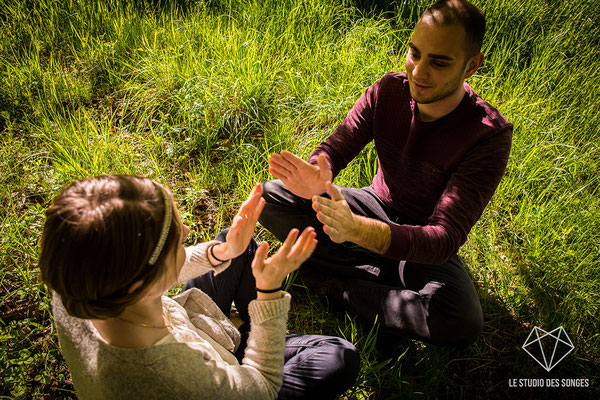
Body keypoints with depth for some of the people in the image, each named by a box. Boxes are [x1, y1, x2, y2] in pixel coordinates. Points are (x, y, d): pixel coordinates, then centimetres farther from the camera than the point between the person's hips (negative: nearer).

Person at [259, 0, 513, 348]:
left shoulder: (489, 135, -26)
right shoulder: (389, 91, -13)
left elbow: (445, 238, -33)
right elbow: (335, 149, -10)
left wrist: (356, 229, -50)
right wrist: (317, 176, -38)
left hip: (424, 245, -3)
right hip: (375, 205, 4)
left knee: (464, 323, -33)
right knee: (269, 197, -13)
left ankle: (330, 282, -17)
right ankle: (383, 274, -14)